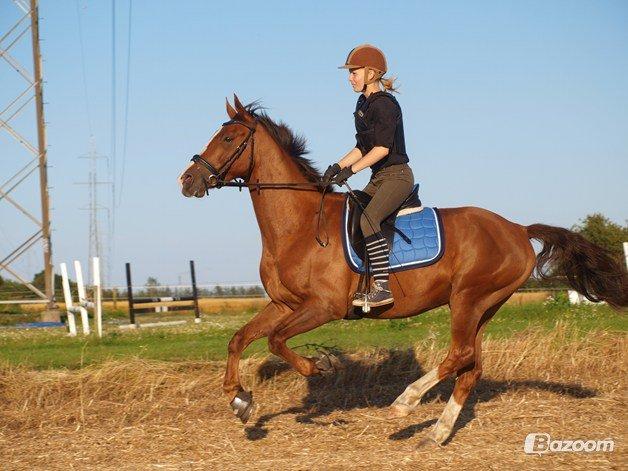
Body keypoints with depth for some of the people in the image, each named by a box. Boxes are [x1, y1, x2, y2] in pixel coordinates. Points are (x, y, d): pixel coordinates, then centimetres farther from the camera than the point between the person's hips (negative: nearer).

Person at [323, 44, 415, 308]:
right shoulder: (363, 103, 15)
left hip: (397, 175, -11)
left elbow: (382, 148, -23)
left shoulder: (385, 104, -14)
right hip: (378, 179, 11)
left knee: (367, 219, -29)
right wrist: (337, 167, 5)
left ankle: (382, 287, -33)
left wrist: (351, 170, -24)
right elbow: (362, 148, 19)